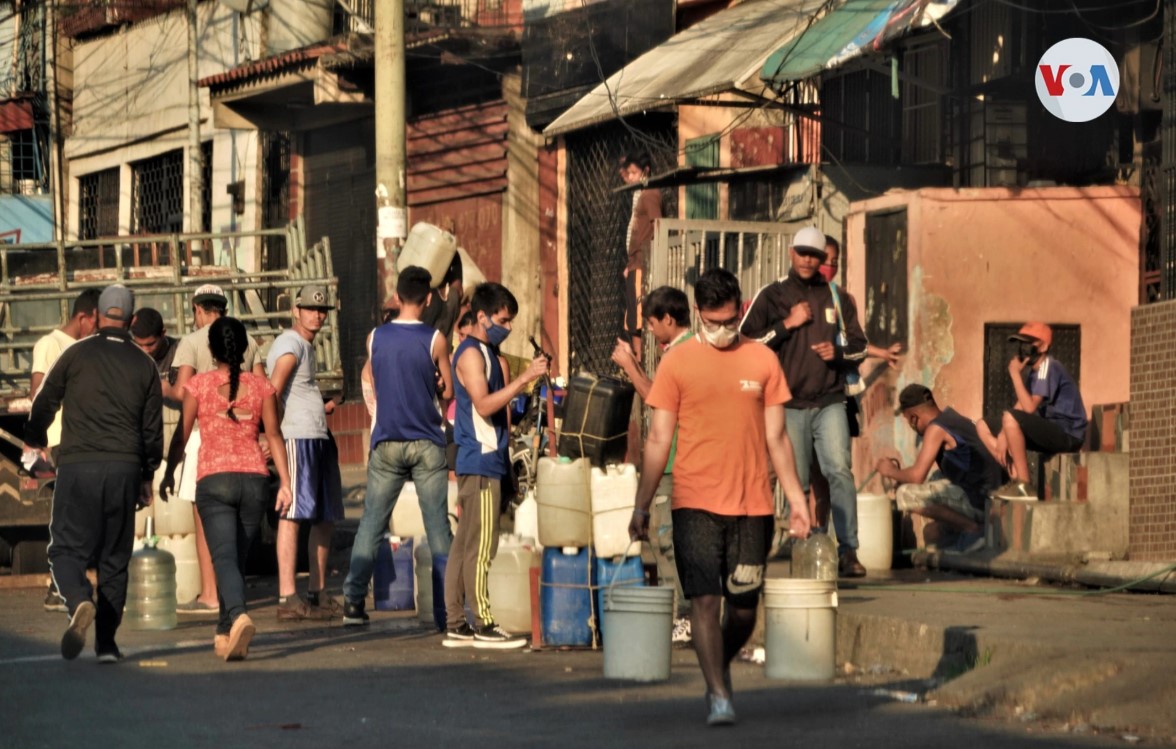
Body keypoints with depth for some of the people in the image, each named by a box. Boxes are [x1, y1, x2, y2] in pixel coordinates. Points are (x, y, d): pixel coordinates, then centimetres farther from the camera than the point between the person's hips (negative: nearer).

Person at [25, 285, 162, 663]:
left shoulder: (76, 354, 1)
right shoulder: (143, 365, 7)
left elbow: (44, 403, 9)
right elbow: (153, 427, 10)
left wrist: (35, 440, 29)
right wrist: (147, 476, 22)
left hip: (77, 466, -2)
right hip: (124, 468, 2)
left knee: (67, 549, 1)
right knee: (115, 557, 10)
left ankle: (80, 603, -28)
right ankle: (106, 642, 8)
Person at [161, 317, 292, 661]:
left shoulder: (198, 385, 0)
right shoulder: (261, 386, 5)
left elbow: (182, 434, 2)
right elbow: (274, 434, 1)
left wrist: (169, 473, 15)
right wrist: (285, 482, 2)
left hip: (214, 479, -3)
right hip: (254, 477, 3)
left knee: (224, 556, -13)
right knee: (238, 558, 15)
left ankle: (238, 616, -38)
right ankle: (224, 634, 21)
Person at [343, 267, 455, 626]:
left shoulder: (375, 338, 2)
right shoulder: (434, 339, -6)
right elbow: (448, 391, 3)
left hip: (386, 442, 2)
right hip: (427, 443, -2)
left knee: (371, 525, 6)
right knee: (438, 526, 2)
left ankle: (353, 601, 2)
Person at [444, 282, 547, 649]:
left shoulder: (486, 352, 19)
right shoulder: (471, 354, -11)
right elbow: (484, 404, -23)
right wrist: (525, 378, -25)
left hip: (485, 461, 10)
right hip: (481, 462, -10)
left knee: (464, 545, 9)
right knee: (480, 546, -8)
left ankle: (455, 625, 10)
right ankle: (483, 626, -7)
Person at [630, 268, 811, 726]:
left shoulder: (762, 360, 7)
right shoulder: (677, 362, 2)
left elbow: (776, 438, 11)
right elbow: (658, 440, 3)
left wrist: (796, 498, 6)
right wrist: (641, 505, -1)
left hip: (752, 505, 2)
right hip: (695, 503, -2)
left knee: (744, 608, 7)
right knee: (704, 600, -9)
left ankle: (720, 668, 33)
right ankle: (718, 696, -4)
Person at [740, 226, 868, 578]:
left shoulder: (837, 298, 13)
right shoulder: (772, 296, 6)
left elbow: (859, 346, 18)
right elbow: (746, 341, -2)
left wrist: (838, 353, -3)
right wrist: (787, 324, -9)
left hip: (830, 403, 1)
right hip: (790, 405, -1)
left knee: (839, 471, -14)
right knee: (797, 482, 1)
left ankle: (848, 551, -14)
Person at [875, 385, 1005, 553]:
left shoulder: (936, 429, -12)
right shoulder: (954, 419, 16)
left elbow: (917, 476, -16)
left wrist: (891, 472, 3)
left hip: (978, 501, -10)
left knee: (906, 495, -14)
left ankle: (972, 528, -9)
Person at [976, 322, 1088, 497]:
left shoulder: (1049, 368, -15)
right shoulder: (1033, 371, 14)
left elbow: (1029, 408, -26)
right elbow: (1020, 406, 7)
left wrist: (1015, 374, -21)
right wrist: (1003, 435, -8)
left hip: (1067, 435, -10)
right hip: (1049, 432, 10)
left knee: (1010, 419, -32)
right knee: (984, 428, 7)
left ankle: (1024, 485, -24)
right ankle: (1017, 479, -4)